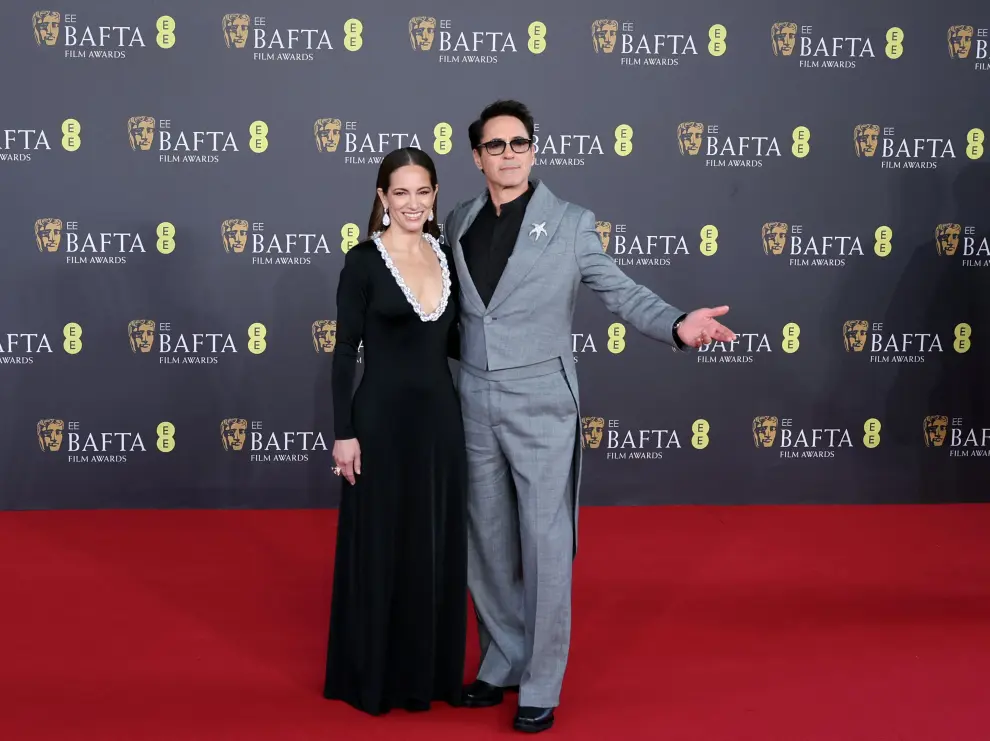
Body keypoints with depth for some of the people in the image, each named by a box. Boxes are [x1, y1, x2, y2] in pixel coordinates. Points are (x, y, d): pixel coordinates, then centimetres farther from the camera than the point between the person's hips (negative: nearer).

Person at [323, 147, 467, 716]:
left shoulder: (446, 255, 8)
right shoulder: (364, 261, -8)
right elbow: (345, 353, -8)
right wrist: (343, 433, -12)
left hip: (440, 416, 5)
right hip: (383, 419, -5)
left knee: (438, 548, 12)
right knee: (381, 550, 4)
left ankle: (433, 671, 26)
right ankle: (374, 676, 19)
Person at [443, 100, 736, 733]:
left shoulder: (572, 223, -4)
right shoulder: (459, 222, 8)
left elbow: (620, 291, -5)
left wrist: (677, 324, -21)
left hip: (541, 405, -4)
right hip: (474, 405, 4)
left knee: (546, 548, -2)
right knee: (488, 545, 12)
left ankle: (541, 687, 9)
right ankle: (502, 662, 28)